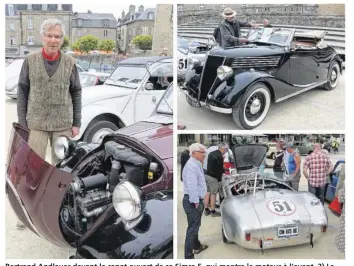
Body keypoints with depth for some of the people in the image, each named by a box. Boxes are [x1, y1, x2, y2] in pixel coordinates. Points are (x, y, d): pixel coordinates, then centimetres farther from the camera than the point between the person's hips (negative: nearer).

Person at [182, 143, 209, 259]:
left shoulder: (196, 165, 13)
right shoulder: (192, 166, -21)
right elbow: (192, 187, -27)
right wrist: (196, 202, -25)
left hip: (196, 200, 11)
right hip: (193, 202, -11)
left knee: (195, 226, 25)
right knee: (192, 228, -3)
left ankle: (197, 246, 43)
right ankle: (188, 256, 4)